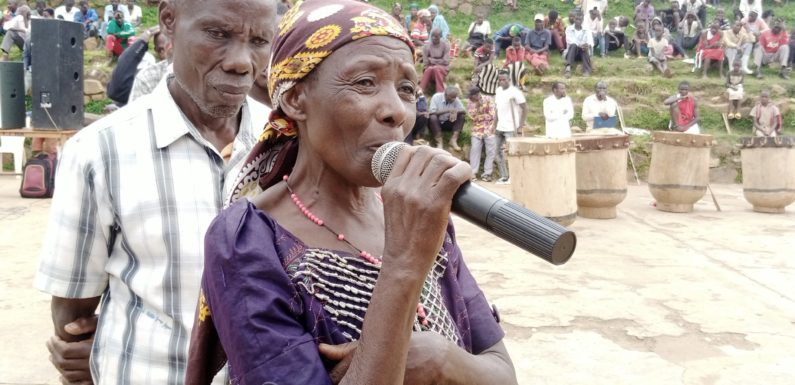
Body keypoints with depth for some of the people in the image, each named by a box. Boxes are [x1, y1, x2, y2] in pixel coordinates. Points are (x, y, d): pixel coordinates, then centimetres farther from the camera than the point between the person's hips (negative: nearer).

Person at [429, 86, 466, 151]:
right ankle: (439, 143, -32)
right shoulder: (436, 97, -18)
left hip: (448, 123, 4)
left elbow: (464, 111, -10)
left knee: (461, 116, -17)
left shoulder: (455, 99, -7)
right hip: (436, 122, -4)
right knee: (433, 117, -35)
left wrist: (456, 111, -32)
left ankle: (453, 140, -23)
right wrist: (448, 111, -32)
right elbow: (431, 113, -27)